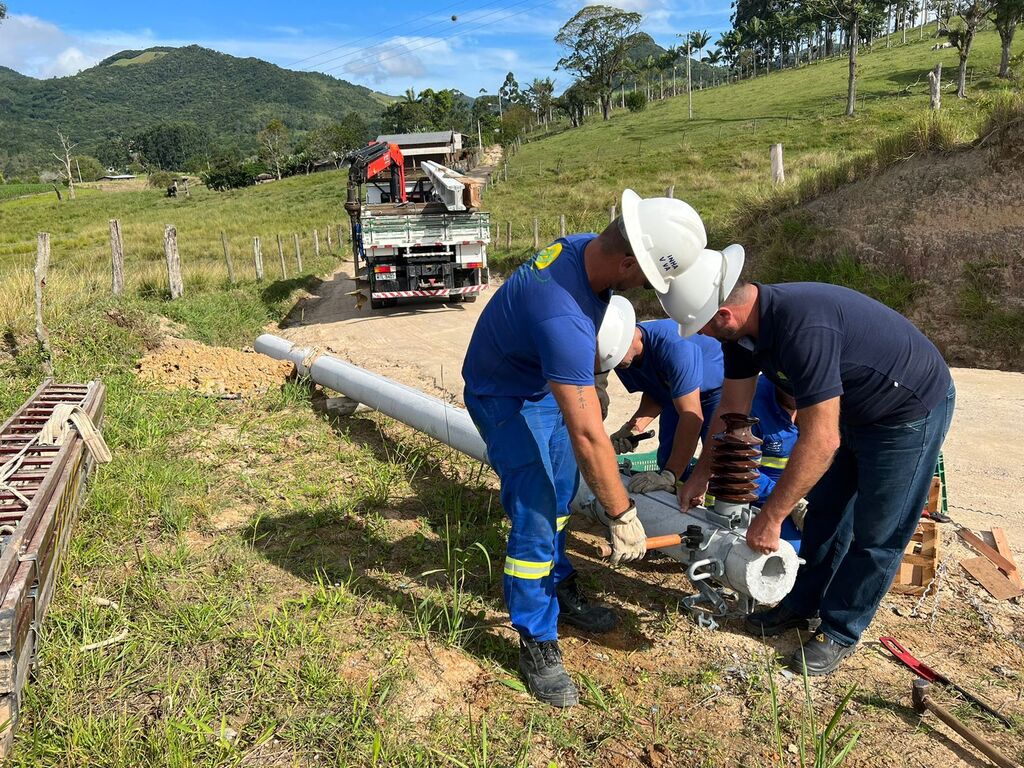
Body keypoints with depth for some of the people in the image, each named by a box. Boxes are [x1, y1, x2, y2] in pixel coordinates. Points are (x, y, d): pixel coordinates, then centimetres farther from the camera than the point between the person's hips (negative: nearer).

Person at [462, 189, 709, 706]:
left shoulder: (586, 248, -14)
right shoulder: (563, 317, -42)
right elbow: (588, 435, -38)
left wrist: (590, 383, 20)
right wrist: (621, 515, -28)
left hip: (548, 382, 9)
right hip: (504, 399, -9)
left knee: (560, 492, 18)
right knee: (535, 514, -11)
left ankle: (558, 585, 39)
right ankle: (536, 643, 6)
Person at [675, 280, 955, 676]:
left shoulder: (802, 327, -39)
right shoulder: (744, 326, -11)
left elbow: (820, 441, -38)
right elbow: (732, 408, 1)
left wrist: (770, 517, -31)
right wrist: (701, 474, 5)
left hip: (910, 410, -8)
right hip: (851, 408, 9)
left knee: (876, 534, 2)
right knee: (825, 514, 16)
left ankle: (840, 632, 17)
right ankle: (801, 604, 31)